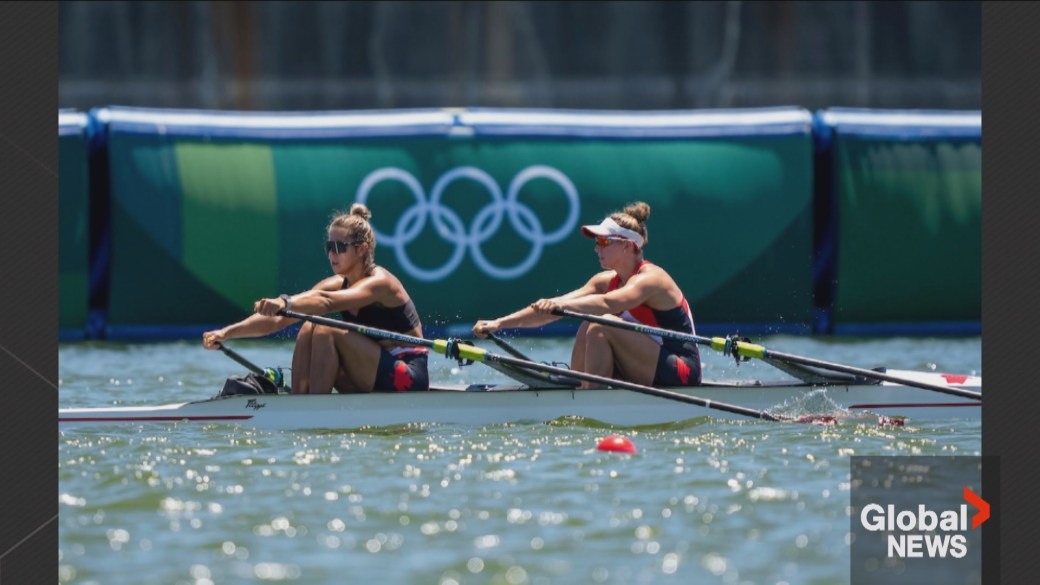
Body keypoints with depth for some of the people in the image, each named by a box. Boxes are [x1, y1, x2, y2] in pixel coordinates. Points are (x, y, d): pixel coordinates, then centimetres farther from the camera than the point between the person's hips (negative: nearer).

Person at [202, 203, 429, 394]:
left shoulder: (380, 282, -16)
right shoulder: (337, 284, 6)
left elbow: (327, 302, -39)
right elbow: (278, 320, -4)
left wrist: (285, 303, -55)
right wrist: (228, 332, -16)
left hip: (409, 378, -8)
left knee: (326, 332, -23)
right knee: (308, 330, -8)